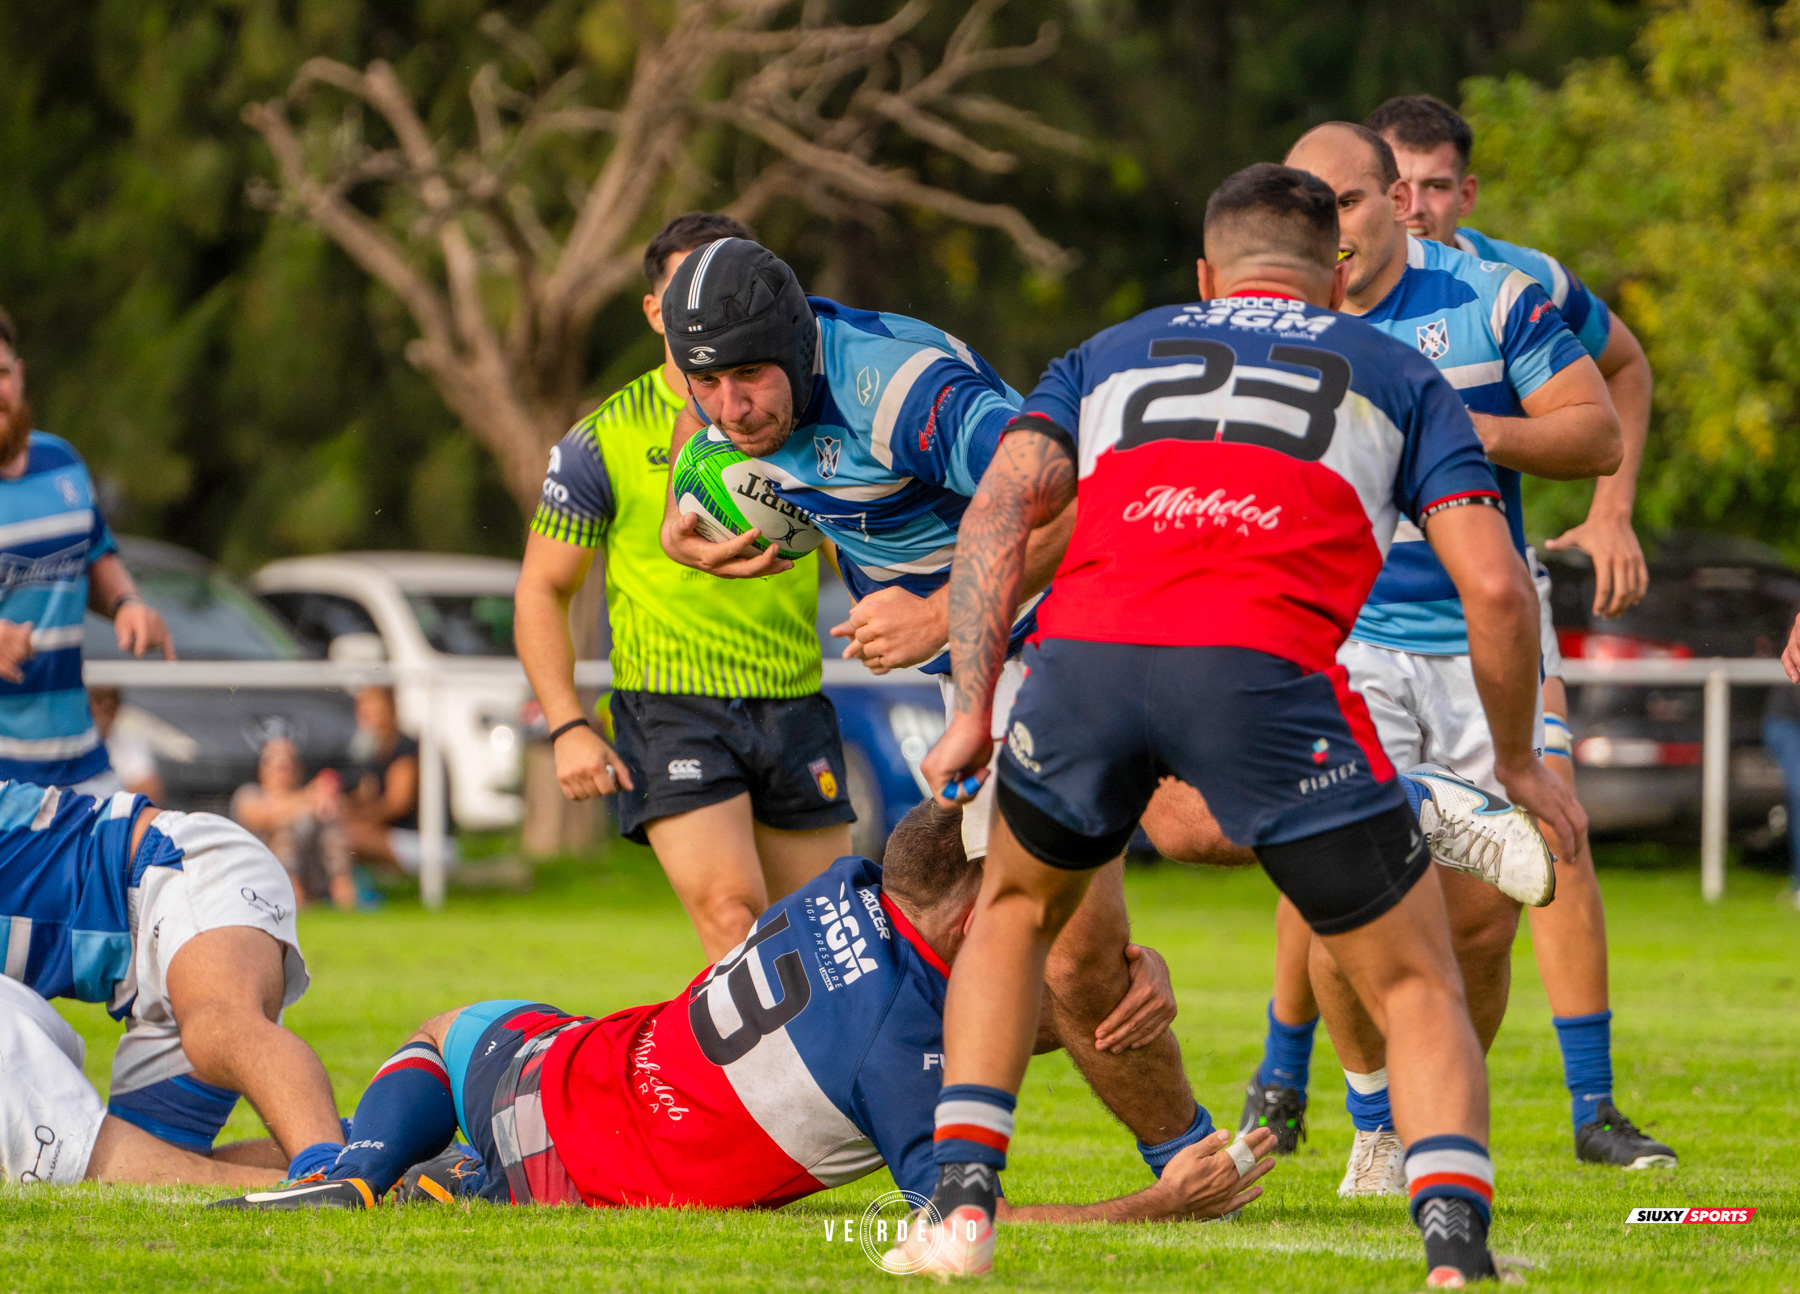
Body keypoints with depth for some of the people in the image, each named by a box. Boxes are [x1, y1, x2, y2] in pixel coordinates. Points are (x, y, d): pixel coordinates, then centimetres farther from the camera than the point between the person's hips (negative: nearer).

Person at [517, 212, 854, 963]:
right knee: (732, 919, -21)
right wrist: (567, 728, -7)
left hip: (795, 706, 4)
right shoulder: (605, 441, -1)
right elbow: (541, 590, 4)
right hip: (670, 706, -4)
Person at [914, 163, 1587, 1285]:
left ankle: (963, 1203, 20)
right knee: (1417, 987, 11)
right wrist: (1518, 763, 27)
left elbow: (1000, 510, 15)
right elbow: (1494, 584, 14)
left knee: (1016, 909, 32)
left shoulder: (1112, 353, 32)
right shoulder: (1396, 373, 27)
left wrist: (973, 710, 13)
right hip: (1266, 666, -2)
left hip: (1085, 652, 2)